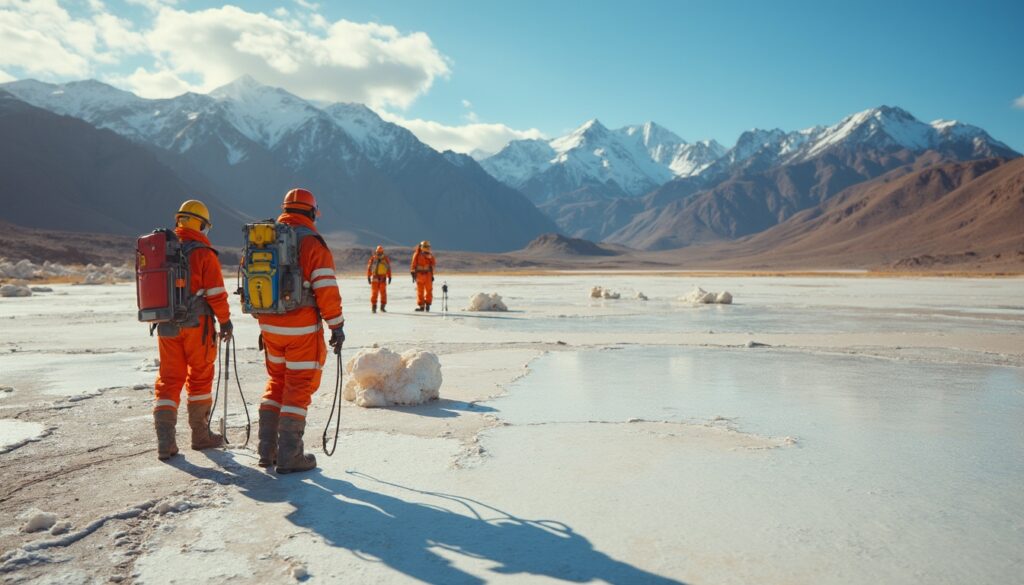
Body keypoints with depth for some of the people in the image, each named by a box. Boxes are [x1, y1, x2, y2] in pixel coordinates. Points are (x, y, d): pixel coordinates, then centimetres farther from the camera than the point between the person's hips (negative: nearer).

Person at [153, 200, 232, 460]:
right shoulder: (204, 253, -9)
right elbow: (216, 292, -11)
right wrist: (225, 320, 0)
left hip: (166, 326, 4)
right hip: (196, 324, -4)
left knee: (168, 379, 9)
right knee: (200, 377, 10)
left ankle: (165, 440, 0)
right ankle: (200, 434, 20)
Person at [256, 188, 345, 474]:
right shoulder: (312, 242, -10)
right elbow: (326, 288, -16)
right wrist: (337, 325, -8)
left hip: (270, 326, 7)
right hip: (302, 329, -6)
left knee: (277, 381, 19)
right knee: (299, 385, 2)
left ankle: (267, 451, 22)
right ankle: (289, 457, 5)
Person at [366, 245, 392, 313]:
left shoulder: (386, 259, 2)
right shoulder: (373, 258, -1)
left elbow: (389, 268, 7)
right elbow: (369, 268, 5)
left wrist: (389, 277, 4)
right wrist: (368, 277, 3)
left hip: (383, 278, 1)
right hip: (375, 278, -1)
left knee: (383, 292, -1)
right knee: (374, 292, -4)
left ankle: (382, 307, 8)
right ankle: (374, 307, 1)